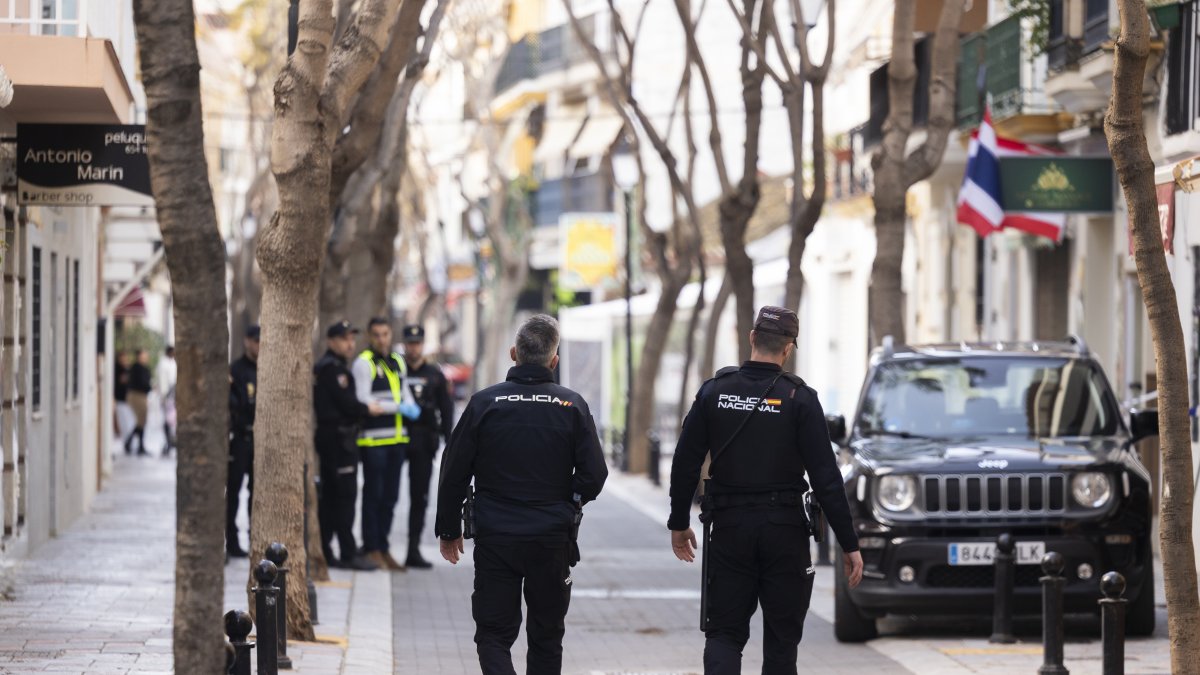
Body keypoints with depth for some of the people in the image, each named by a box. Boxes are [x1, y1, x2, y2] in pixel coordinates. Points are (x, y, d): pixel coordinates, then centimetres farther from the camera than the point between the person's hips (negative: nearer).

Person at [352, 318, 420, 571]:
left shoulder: (398, 362, 16)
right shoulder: (364, 363, -7)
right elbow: (363, 401, -14)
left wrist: (411, 406, 2)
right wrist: (398, 408, -16)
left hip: (397, 438, 7)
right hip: (373, 438, -7)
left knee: (390, 496, 11)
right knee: (373, 495, -3)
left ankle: (383, 548, 18)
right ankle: (371, 549, 3)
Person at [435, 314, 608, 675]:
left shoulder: (485, 402, -5)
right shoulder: (572, 405, -4)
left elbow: (453, 473, -2)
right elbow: (594, 474, -5)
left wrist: (448, 530, 11)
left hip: (495, 538, -1)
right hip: (553, 540, 1)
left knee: (493, 633, 4)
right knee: (546, 635, 15)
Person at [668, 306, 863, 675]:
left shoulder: (714, 392, 0)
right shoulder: (799, 399, -8)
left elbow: (684, 464, 2)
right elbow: (826, 478, -10)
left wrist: (679, 523, 16)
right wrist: (849, 544, -6)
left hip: (729, 529, 2)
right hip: (785, 531, -2)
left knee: (724, 634, 6)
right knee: (781, 638, 10)